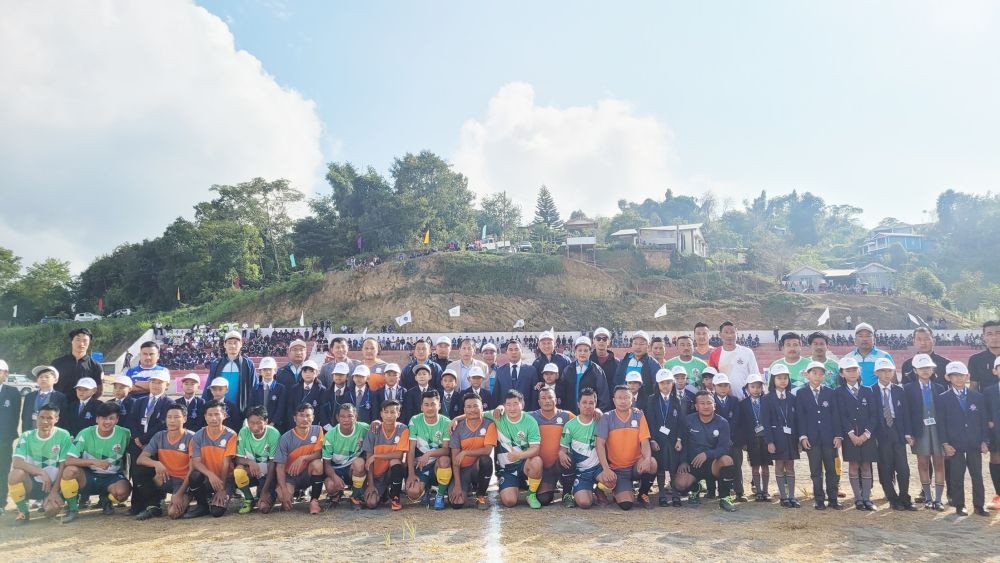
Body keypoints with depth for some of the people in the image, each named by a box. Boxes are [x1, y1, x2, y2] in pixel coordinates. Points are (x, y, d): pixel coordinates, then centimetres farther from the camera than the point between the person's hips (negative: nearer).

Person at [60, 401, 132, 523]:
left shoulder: (124, 434, -10)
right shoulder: (86, 433, -11)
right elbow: (69, 460, -18)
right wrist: (94, 462, -30)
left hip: (112, 477, 0)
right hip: (88, 476, 0)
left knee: (122, 491, -33)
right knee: (70, 470, -32)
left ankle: (106, 500, 8)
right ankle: (72, 508, -6)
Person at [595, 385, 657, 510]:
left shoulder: (639, 415, 0)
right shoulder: (606, 418, -5)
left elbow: (644, 441, -7)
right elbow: (600, 444, -12)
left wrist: (647, 459, -29)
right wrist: (606, 469, -26)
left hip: (636, 466, 2)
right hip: (616, 470, -2)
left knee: (651, 463, -32)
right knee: (625, 504, -23)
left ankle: (642, 495, -2)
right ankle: (618, 491, 16)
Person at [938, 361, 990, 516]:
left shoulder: (977, 396, 7)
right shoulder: (943, 398, 0)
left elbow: (984, 420, 7)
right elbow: (941, 423, -1)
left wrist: (984, 441, 1)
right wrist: (945, 444, -7)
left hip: (975, 443, 2)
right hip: (955, 444, -2)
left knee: (977, 475, 6)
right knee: (957, 476, 2)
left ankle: (979, 506, 15)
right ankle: (959, 506, 11)